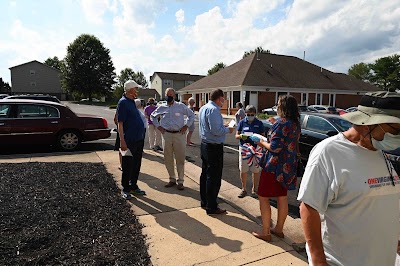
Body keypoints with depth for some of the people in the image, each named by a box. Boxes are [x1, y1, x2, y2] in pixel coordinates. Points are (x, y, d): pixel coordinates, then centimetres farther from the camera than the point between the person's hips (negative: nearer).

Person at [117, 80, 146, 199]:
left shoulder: (132, 102, 14)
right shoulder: (123, 102, -12)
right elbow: (120, 124, -17)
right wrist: (122, 141, -21)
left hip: (139, 140, 9)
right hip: (130, 141, -8)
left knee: (136, 165, 15)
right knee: (128, 167, 3)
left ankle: (134, 187, 28)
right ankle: (125, 189, 17)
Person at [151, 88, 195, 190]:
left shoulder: (181, 106, 2)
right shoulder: (161, 108, 7)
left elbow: (191, 115, 12)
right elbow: (152, 116, 23)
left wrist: (186, 126, 2)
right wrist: (158, 126, 11)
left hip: (179, 134, -2)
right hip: (166, 135, 2)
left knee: (180, 159, 2)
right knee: (168, 159, 9)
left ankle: (180, 181, 15)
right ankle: (172, 179, 24)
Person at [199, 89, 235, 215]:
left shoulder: (203, 108, 11)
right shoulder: (213, 110, -19)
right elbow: (216, 130, -25)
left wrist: (223, 126, 14)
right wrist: (228, 130, -8)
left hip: (204, 144, 10)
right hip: (214, 147, -10)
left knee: (205, 174, 18)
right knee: (214, 177, 0)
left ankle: (204, 202, 31)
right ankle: (211, 208, 11)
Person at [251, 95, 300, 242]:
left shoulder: (281, 122, -20)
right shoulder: (296, 124, 6)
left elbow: (275, 147, -23)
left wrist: (260, 141, -8)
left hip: (275, 166, -9)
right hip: (288, 166, 9)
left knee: (263, 197, 4)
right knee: (282, 197, 18)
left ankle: (265, 232, 13)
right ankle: (279, 229, 32)